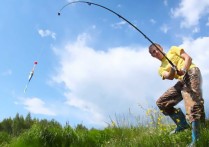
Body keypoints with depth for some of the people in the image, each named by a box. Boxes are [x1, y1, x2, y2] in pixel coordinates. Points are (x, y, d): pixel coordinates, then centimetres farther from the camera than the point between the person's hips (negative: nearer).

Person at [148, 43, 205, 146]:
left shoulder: (173, 49, 16)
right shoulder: (161, 69, 21)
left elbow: (188, 58, 3)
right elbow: (170, 77, -1)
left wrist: (183, 70, -18)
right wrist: (172, 71, -25)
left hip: (191, 73, -6)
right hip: (182, 81, 6)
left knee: (192, 103, -27)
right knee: (161, 102, 1)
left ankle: (196, 138, -26)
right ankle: (182, 124, 7)